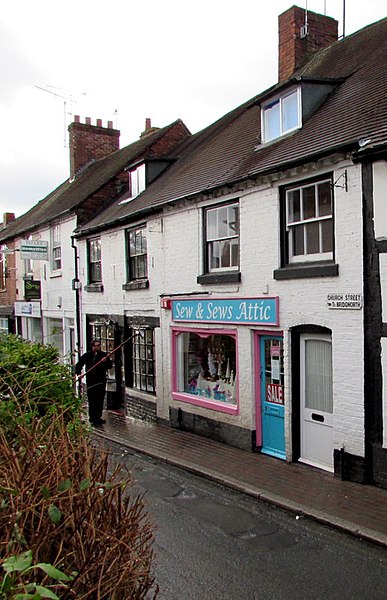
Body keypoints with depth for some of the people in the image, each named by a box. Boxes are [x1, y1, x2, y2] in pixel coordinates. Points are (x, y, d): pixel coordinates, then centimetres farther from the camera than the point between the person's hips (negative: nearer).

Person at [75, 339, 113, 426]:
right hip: (91, 381, -2)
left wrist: (106, 361, -16)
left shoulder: (103, 355, 5)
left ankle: (98, 417, 20)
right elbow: (79, 365, 8)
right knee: (92, 400, 0)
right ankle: (93, 418, 9)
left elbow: (110, 366, 3)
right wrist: (78, 373, -8)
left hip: (101, 380, 2)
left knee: (100, 400, 8)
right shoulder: (87, 355, 0)